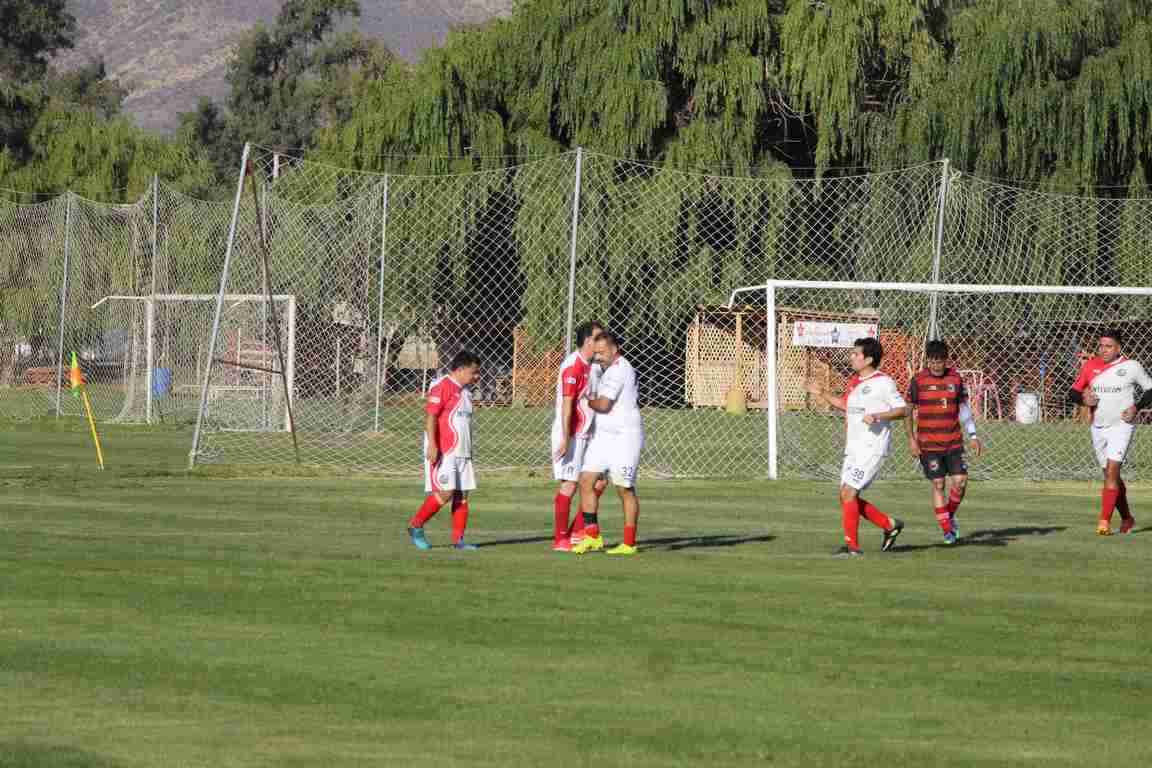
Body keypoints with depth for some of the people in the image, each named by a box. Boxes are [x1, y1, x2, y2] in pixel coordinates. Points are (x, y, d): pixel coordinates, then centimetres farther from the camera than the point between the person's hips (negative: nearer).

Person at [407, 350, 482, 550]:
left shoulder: (465, 390, 18)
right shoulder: (442, 386, -10)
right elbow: (430, 415, -16)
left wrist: (469, 449, 26)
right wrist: (432, 445, -23)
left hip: (462, 452, 9)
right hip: (443, 452, -9)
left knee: (462, 495, 4)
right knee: (445, 492, -13)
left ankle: (458, 539, 7)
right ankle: (415, 526, 2)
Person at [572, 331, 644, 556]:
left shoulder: (618, 371, -15)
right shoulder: (613, 369, 17)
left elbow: (603, 405, -19)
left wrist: (588, 402, -1)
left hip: (624, 437, -10)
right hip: (603, 435, 10)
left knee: (625, 489, -3)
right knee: (586, 480, 1)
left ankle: (629, 543, 3)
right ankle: (592, 537, 5)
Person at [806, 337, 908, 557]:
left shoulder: (883, 382, -10)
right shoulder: (855, 381, 15)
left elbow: (902, 410, -11)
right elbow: (845, 404, 31)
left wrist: (877, 416, -24)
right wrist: (822, 394, 19)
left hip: (872, 448, -9)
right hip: (853, 448, 9)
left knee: (848, 493, -14)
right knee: (847, 496, 7)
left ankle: (852, 545, -8)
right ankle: (890, 525, 21)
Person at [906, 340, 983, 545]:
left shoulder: (955, 379, 4)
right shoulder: (918, 381, -4)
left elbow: (964, 408, 12)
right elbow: (908, 411, 1)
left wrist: (973, 436, 7)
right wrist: (911, 439, -5)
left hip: (953, 441, 2)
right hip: (928, 443, -2)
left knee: (960, 481, -5)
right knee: (938, 484, -2)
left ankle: (950, 515, 21)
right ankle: (947, 529, 6)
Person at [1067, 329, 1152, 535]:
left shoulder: (1131, 367, -4)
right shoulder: (1090, 366, 4)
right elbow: (1072, 392, 9)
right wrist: (1083, 398, -12)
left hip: (1121, 426, -5)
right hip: (1098, 428, 5)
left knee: (1112, 471, -17)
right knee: (1111, 476, 13)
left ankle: (1105, 521, -20)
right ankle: (1127, 518, 30)